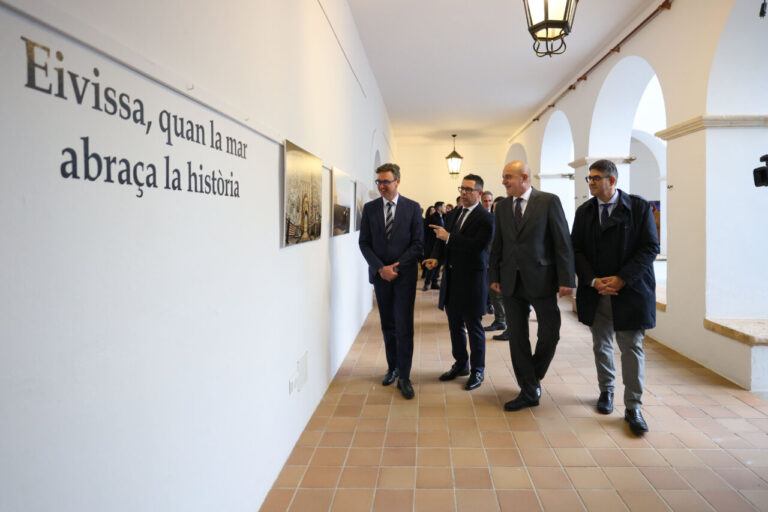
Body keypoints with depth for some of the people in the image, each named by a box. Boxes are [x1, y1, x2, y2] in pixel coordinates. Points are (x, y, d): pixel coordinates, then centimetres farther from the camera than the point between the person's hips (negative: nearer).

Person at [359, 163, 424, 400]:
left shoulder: (412, 208, -1)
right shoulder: (370, 208, 5)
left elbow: (418, 243, -3)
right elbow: (364, 243, 3)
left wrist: (396, 266, -11)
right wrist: (380, 268, -9)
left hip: (405, 275, -2)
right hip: (380, 274, 3)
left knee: (404, 326, -5)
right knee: (388, 325, 12)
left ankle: (404, 377, 3)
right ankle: (392, 368, 26)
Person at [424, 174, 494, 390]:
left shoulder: (485, 218, -11)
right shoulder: (454, 214, 12)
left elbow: (478, 245, -24)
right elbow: (442, 237, 14)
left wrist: (449, 237, -23)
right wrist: (436, 257, -5)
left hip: (471, 279, -7)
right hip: (451, 277, 7)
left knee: (474, 326, 3)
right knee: (454, 324, 16)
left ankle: (477, 371, 17)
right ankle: (460, 365, 32)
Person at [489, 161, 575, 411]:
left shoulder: (549, 201, -4)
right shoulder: (502, 207, 9)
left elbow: (563, 242, -7)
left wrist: (566, 279, -11)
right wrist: (495, 276, 8)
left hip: (541, 280, -4)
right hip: (511, 282, 4)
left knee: (550, 333, 1)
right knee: (517, 337, 6)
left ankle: (534, 377, 29)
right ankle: (528, 392, 18)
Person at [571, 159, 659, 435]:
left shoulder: (639, 207, -3)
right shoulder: (584, 211, 7)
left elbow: (650, 247, -7)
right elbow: (577, 250, 5)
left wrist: (621, 279, -15)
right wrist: (593, 281, -10)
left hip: (630, 290, -3)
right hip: (596, 292, 3)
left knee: (632, 347, 1)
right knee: (601, 344, 13)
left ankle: (633, 407, 10)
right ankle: (606, 391, 33)